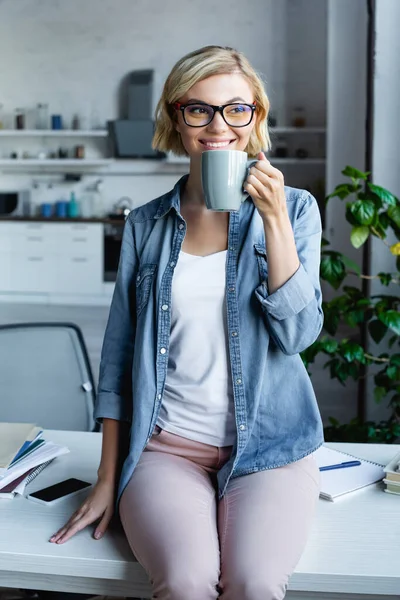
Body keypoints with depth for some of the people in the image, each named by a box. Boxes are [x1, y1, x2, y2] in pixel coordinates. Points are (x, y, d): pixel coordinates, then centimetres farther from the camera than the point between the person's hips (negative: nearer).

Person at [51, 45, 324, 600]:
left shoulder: (293, 209, 3)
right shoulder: (146, 225, 6)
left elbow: (298, 334, -7)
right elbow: (119, 354, 8)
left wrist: (273, 219, -15)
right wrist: (107, 482, 7)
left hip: (269, 448, 0)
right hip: (167, 447, 1)